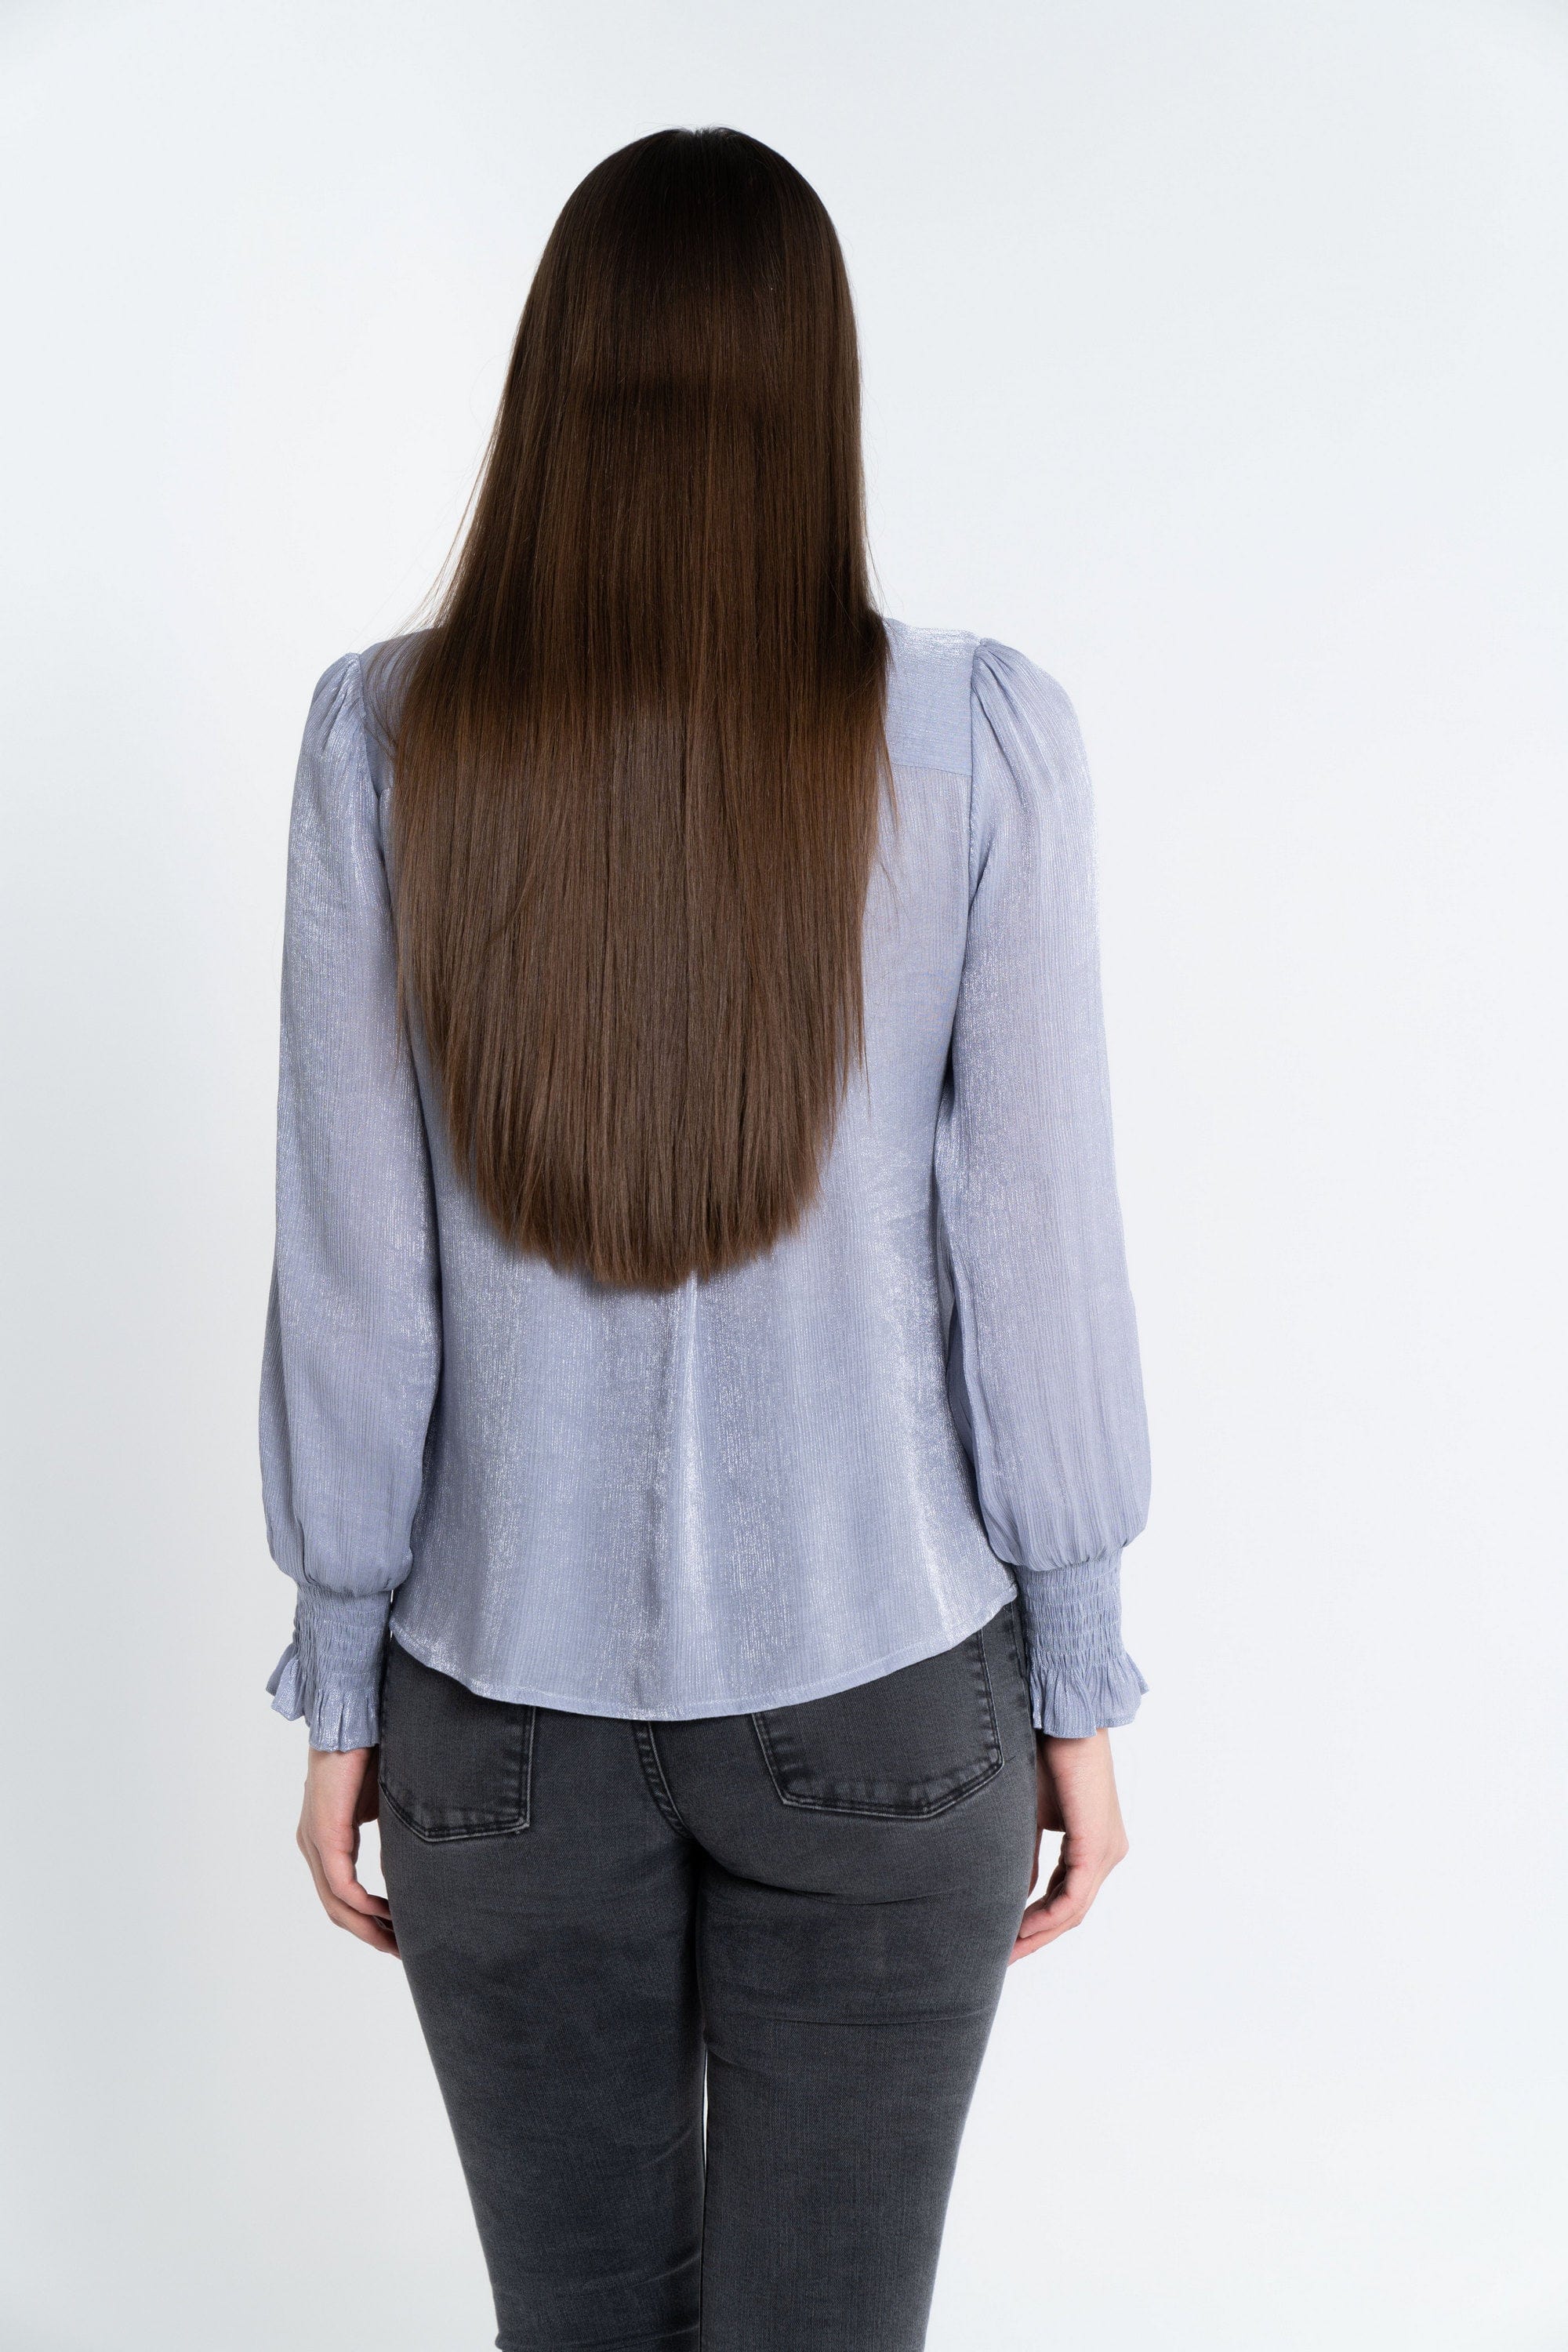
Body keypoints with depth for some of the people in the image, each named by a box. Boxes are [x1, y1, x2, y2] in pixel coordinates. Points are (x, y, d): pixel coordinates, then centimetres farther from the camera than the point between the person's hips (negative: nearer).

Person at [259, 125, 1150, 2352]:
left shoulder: (387, 734, -10)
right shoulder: (981, 736, -12)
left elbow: (352, 1268, -7)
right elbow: (1038, 1248, -9)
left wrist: (340, 1686, 5)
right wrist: (1080, 1686, 3)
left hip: (509, 1690, 1)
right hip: (882, 1691, -1)